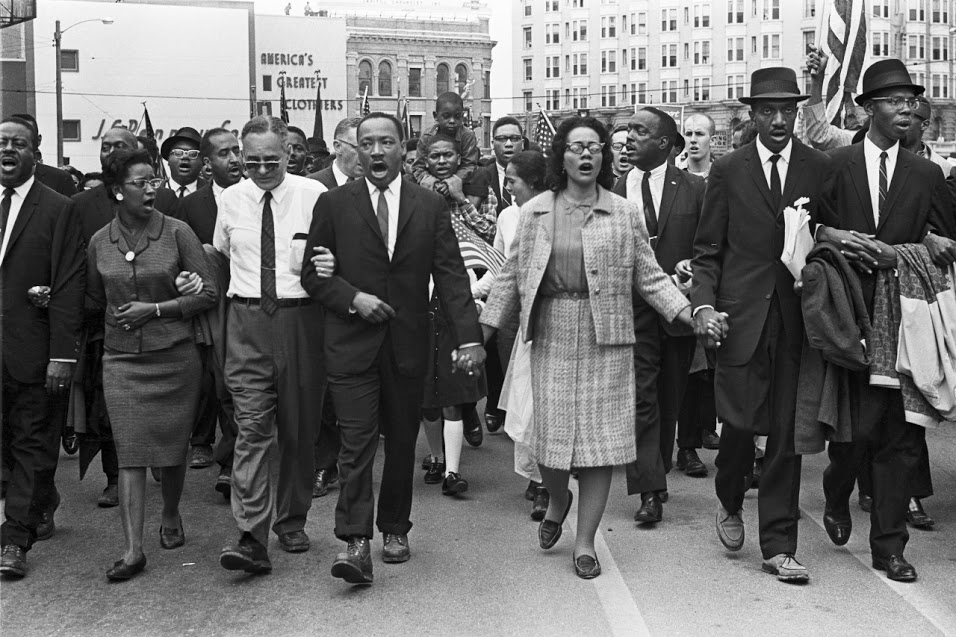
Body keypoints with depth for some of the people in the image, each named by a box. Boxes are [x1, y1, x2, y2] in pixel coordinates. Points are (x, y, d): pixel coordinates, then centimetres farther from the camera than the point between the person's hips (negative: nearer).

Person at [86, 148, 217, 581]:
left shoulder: (177, 233, -4)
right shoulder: (100, 243, 4)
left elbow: (208, 294, -7)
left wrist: (154, 309, -12)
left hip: (175, 358, -1)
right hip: (122, 360, 1)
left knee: (173, 446, 9)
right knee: (130, 451, -5)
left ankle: (171, 517, 35)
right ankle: (133, 549, -4)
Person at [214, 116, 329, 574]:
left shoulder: (314, 195, -2)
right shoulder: (230, 200, 8)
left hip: (300, 318, -1)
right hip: (247, 322, 1)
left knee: (299, 428, 10)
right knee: (252, 427, -8)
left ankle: (292, 521, 27)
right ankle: (251, 538, -11)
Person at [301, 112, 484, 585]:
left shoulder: (430, 206, 5)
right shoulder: (334, 204, 2)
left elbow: (451, 275, 0)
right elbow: (313, 274, 3)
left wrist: (469, 337, -10)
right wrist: (353, 299, -14)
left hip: (408, 342, 2)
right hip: (352, 342, -2)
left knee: (402, 440, 12)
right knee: (356, 442, -8)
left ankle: (395, 529, 26)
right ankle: (355, 542, -8)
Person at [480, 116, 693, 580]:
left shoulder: (625, 214, 5)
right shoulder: (534, 212, 6)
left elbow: (649, 277, 6)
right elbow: (511, 278, 9)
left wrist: (691, 315, -6)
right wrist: (481, 334, 4)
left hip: (606, 339, 0)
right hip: (551, 337, 1)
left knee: (600, 438, 0)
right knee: (552, 435, 1)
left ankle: (585, 541, 13)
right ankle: (558, 503, 35)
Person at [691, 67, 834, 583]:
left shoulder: (820, 169, 6)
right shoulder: (727, 171, 4)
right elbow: (707, 251, 5)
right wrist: (703, 304, -9)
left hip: (798, 317, 1)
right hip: (741, 316, -1)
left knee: (786, 434, 3)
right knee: (740, 421, 0)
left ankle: (778, 546, 12)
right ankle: (730, 500, 32)